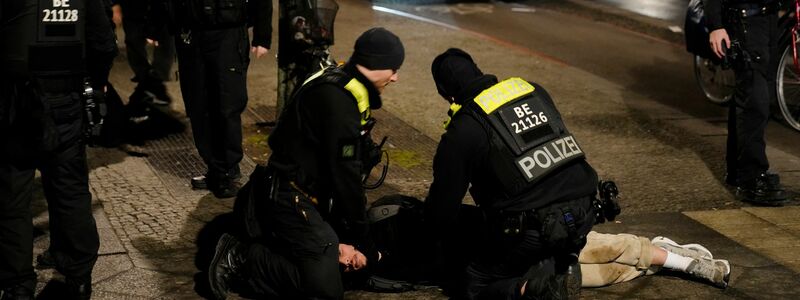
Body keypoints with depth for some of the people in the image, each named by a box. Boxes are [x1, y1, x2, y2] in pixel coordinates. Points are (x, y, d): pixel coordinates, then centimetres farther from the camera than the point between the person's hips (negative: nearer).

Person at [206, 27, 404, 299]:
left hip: (310, 195, 10)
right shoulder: (338, 100, -22)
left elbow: (348, 167, 9)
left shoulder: (344, 90, 10)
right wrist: (361, 241, -10)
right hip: (291, 200, -10)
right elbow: (345, 173, -19)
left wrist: (349, 235, 5)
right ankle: (241, 257, -5)